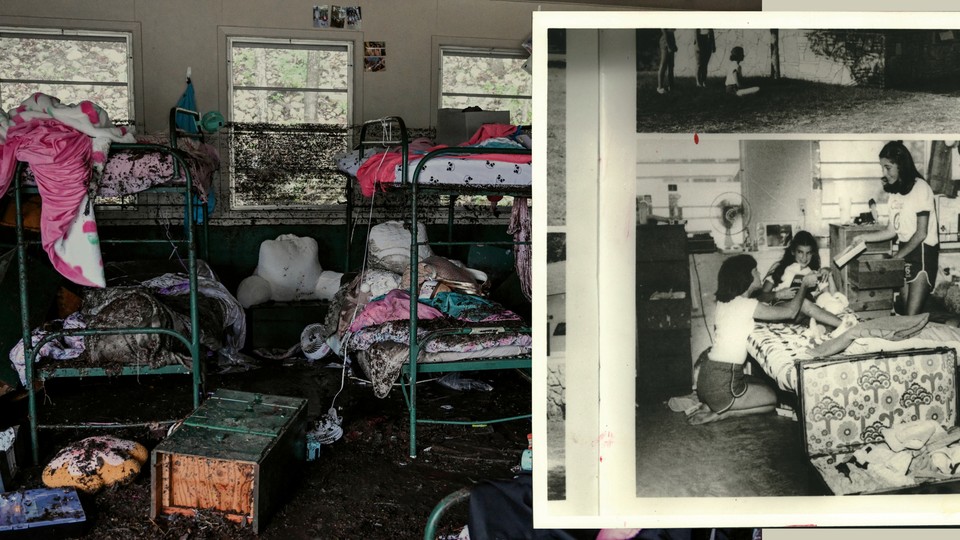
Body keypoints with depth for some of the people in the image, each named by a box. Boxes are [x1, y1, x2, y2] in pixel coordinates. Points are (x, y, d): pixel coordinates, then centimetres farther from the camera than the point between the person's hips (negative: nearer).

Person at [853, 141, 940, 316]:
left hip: (923, 253, -8)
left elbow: (921, 233, -13)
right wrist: (864, 237, 8)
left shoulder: (920, 188, -12)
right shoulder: (896, 192, 12)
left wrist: (897, 256, -7)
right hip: (905, 252, 8)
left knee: (912, 315, -12)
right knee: (903, 311, 4)